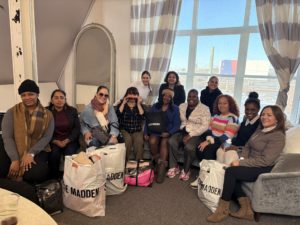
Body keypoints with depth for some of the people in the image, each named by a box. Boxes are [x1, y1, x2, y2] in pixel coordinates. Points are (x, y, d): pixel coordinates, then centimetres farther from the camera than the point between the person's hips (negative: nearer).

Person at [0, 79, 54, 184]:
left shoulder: (47, 114, 3)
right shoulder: (12, 112, 2)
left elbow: (47, 137, -4)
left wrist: (31, 154, -18)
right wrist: (14, 159, -17)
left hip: (37, 151, -1)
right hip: (13, 150, 1)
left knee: (35, 173, -30)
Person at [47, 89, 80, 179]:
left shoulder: (72, 111, 7)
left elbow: (77, 129, 2)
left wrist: (67, 141, -12)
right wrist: (56, 142, -15)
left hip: (70, 140, 1)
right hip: (53, 141, 0)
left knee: (70, 152, -27)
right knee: (54, 153, -28)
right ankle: (54, 178, -8)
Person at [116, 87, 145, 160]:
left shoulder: (140, 105, 14)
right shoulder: (121, 104, 12)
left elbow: (142, 117, -5)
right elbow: (118, 114, -9)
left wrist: (138, 104, -6)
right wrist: (123, 103, -7)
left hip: (137, 131, 1)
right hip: (124, 130, -1)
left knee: (139, 141, -30)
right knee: (127, 140, -32)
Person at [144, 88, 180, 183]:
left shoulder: (175, 109, 10)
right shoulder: (155, 107, 15)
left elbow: (176, 124, 1)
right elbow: (148, 120, 8)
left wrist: (168, 133, -16)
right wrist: (146, 132, -6)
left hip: (168, 132, -1)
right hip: (155, 131, 2)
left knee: (164, 142, -33)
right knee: (152, 141, -30)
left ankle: (162, 167, -32)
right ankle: (158, 162, -9)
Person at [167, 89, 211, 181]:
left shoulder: (204, 109, -3)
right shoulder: (182, 106, 13)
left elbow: (205, 126, -11)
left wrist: (190, 135, -17)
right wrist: (180, 130, -6)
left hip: (195, 134, -4)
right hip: (182, 131, 4)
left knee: (189, 147, -32)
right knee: (171, 141, -25)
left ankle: (186, 170, -6)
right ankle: (174, 167, -9)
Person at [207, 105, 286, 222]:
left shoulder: (278, 136, -15)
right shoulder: (260, 130, 10)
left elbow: (265, 160, -23)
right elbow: (247, 147, 14)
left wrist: (241, 163, -21)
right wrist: (242, 159, -6)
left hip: (264, 169, -8)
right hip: (253, 164, 8)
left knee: (230, 171, -23)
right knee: (231, 173, -14)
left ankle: (223, 209, -11)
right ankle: (245, 208, -7)